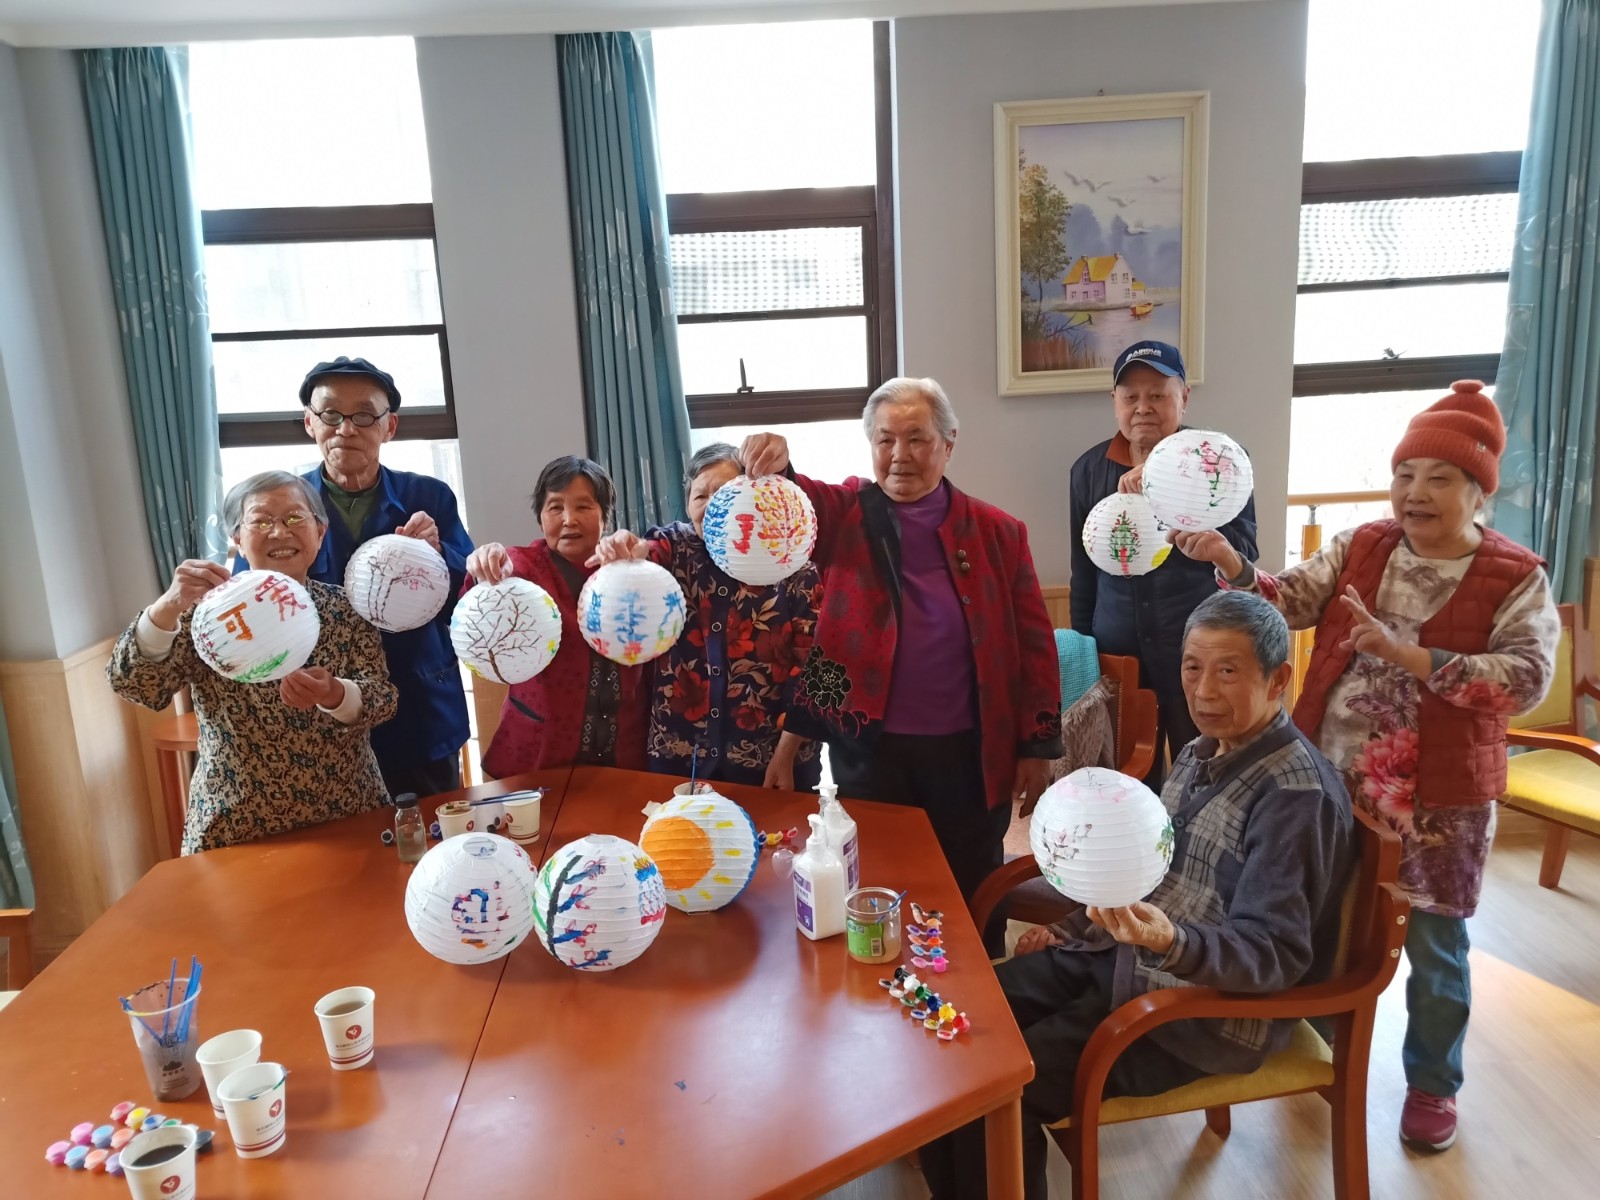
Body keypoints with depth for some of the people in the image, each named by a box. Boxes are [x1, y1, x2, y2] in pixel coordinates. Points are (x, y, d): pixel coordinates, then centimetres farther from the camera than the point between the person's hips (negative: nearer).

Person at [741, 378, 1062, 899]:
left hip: (968, 751, 1)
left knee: (971, 895, 16)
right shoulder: (842, 514, 0)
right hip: (868, 748, 0)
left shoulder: (997, 531, 1)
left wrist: (1038, 743, 2)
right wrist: (773, 467, -42)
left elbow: (1033, 641, 3)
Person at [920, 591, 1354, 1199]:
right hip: (1125, 958, 9)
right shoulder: (1200, 755, 6)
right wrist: (1072, 928, 12)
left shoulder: (1296, 794, -20)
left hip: (1213, 1006, -8)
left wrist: (1171, 941, -42)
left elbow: (1274, 955, -24)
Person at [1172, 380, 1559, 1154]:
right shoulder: (1360, 548, 0)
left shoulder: (1515, 579, -8)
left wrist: (1409, 656, -30)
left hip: (1437, 796, -3)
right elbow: (1288, 601, -9)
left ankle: (1431, 1085, 38)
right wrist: (1229, 564, -27)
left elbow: (1527, 680, -19)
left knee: (1433, 947, 14)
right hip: (1331, 778, 3)